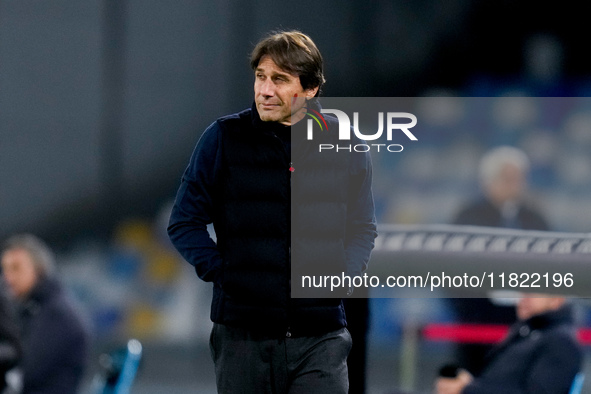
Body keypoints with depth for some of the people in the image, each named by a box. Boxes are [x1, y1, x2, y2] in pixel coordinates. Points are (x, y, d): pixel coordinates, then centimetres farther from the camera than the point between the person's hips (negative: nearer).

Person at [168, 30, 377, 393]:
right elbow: (185, 223, 7)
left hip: (320, 337, 0)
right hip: (242, 333, 0)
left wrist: (341, 275, -1)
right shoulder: (224, 138, 2)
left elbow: (363, 229, 17)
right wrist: (220, 272, -6)